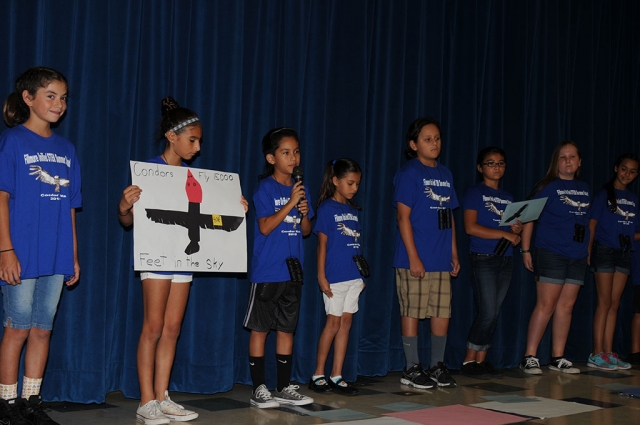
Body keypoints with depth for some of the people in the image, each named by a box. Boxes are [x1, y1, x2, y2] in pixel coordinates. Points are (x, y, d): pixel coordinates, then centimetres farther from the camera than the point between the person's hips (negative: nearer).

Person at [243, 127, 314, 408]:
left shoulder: (300, 189, 10)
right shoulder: (265, 188, -6)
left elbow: (305, 231, 14)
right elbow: (265, 227, -15)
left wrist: (305, 213, -6)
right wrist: (290, 203, -19)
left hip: (292, 270, 6)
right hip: (267, 271, -6)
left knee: (287, 329, 10)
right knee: (260, 328, 0)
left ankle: (284, 387, 18)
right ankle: (259, 389, 7)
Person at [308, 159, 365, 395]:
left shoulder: (353, 210, 13)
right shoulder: (327, 208, -5)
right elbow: (322, 244, -8)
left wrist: (362, 274, 14)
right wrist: (321, 276, -12)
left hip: (353, 276, 6)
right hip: (335, 276, -6)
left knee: (346, 323, 6)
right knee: (334, 322, -3)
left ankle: (337, 376, 11)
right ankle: (318, 375, 8)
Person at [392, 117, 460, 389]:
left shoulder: (445, 174, 14)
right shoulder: (409, 173, -6)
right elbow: (403, 216, -11)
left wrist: (454, 253, 14)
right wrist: (413, 257, -15)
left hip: (441, 259, 7)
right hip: (415, 259, -7)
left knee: (443, 312, 9)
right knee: (412, 312, 0)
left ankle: (437, 366, 21)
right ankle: (412, 369, 9)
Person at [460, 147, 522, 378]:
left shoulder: (508, 197, 17)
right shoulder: (475, 193, -2)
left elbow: (512, 231, 19)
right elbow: (471, 227, -14)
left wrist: (517, 229, -5)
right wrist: (505, 234, -15)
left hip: (506, 260, 6)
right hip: (483, 259, -6)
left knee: (493, 314, 5)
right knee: (488, 313, -10)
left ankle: (481, 360, 11)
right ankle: (469, 360, 1)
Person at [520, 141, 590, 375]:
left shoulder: (584, 189, 14)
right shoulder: (549, 186, -3)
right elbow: (528, 217, -7)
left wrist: (587, 250, 14)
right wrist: (525, 250, -13)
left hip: (577, 256, 6)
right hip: (551, 253, -6)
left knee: (566, 306, 7)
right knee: (546, 305, -8)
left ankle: (558, 358, 14)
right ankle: (529, 357, -3)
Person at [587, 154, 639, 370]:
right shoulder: (605, 194, -3)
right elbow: (592, 224, -6)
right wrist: (588, 251, -13)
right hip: (605, 250, -5)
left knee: (614, 304, 7)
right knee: (605, 303, -5)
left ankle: (608, 352, 12)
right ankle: (597, 354, -2)